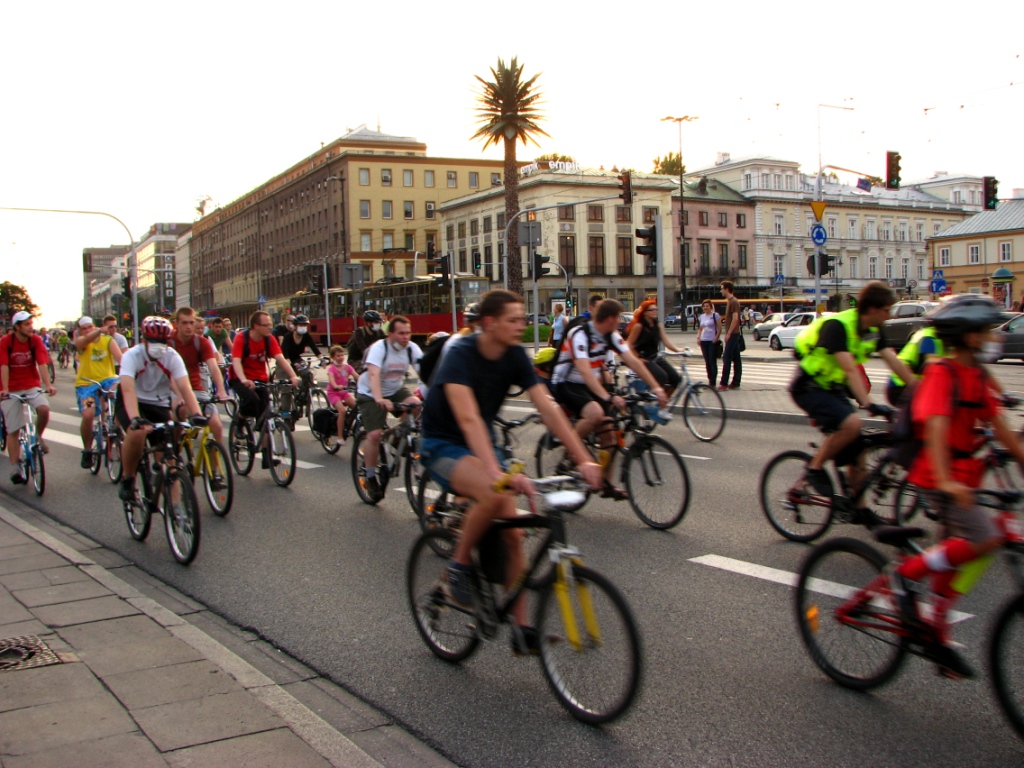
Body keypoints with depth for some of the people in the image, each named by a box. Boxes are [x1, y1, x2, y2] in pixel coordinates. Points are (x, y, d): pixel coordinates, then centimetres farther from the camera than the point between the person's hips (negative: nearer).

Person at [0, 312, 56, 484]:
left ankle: (38, 436, 2)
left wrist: (48, 385, -27)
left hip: (32, 386, 1)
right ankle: (15, 468, 9)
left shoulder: (36, 340, -7)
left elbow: (42, 363, -15)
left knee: (44, 409, -29)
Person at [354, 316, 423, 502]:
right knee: (374, 434, -16)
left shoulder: (412, 348, -13)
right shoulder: (379, 348, -26)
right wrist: (379, 399, -57)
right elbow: (373, 374, -41)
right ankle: (370, 479, 0)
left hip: (396, 390, 4)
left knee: (416, 404, -26)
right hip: (370, 393, -4)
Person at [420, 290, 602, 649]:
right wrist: (497, 473, -51)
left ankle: (521, 628, 5)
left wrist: (584, 460, -21)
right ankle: (459, 563, -10)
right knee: (494, 494, -36)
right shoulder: (460, 353, -25)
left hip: (483, 444, 6)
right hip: (442, 446, -6)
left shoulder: (515, 356, -8)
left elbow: (548, 409, -11)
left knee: (512, 534, -4)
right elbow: (468, 418, -38)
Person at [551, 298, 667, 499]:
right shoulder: (580, 334, -25)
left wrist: (656, 387, -17)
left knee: (608, 432, -1)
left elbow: (633, 361, -6)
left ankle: (607, 485, 11)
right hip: (566, 385, -8)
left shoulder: (611, 336, -1)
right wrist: (608, 397, -46)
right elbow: (584, 370, -36)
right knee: (595, 413, -34)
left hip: (589, 385, 8)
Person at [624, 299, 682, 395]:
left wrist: (679, 351, -13)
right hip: (643, 359, -7)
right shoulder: (638, 326, -11)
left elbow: (666, 342, 0)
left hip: (656, 357, 7)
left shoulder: (658, 325, 7)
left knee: (676, 378, -8)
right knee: (662, 376, -30)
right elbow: (629, 345, -10)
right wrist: (638, 358, -13)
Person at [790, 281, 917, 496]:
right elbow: (850, 369, -34)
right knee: (852, 423, -31)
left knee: (856, 454, 3)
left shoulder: (872, 330, 1)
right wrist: (868, 404, -42)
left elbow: (894, 362, -2)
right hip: (810, 387, -8)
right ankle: (815, 467, -13)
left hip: (834, 389, 8)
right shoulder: (838, 325, -24)